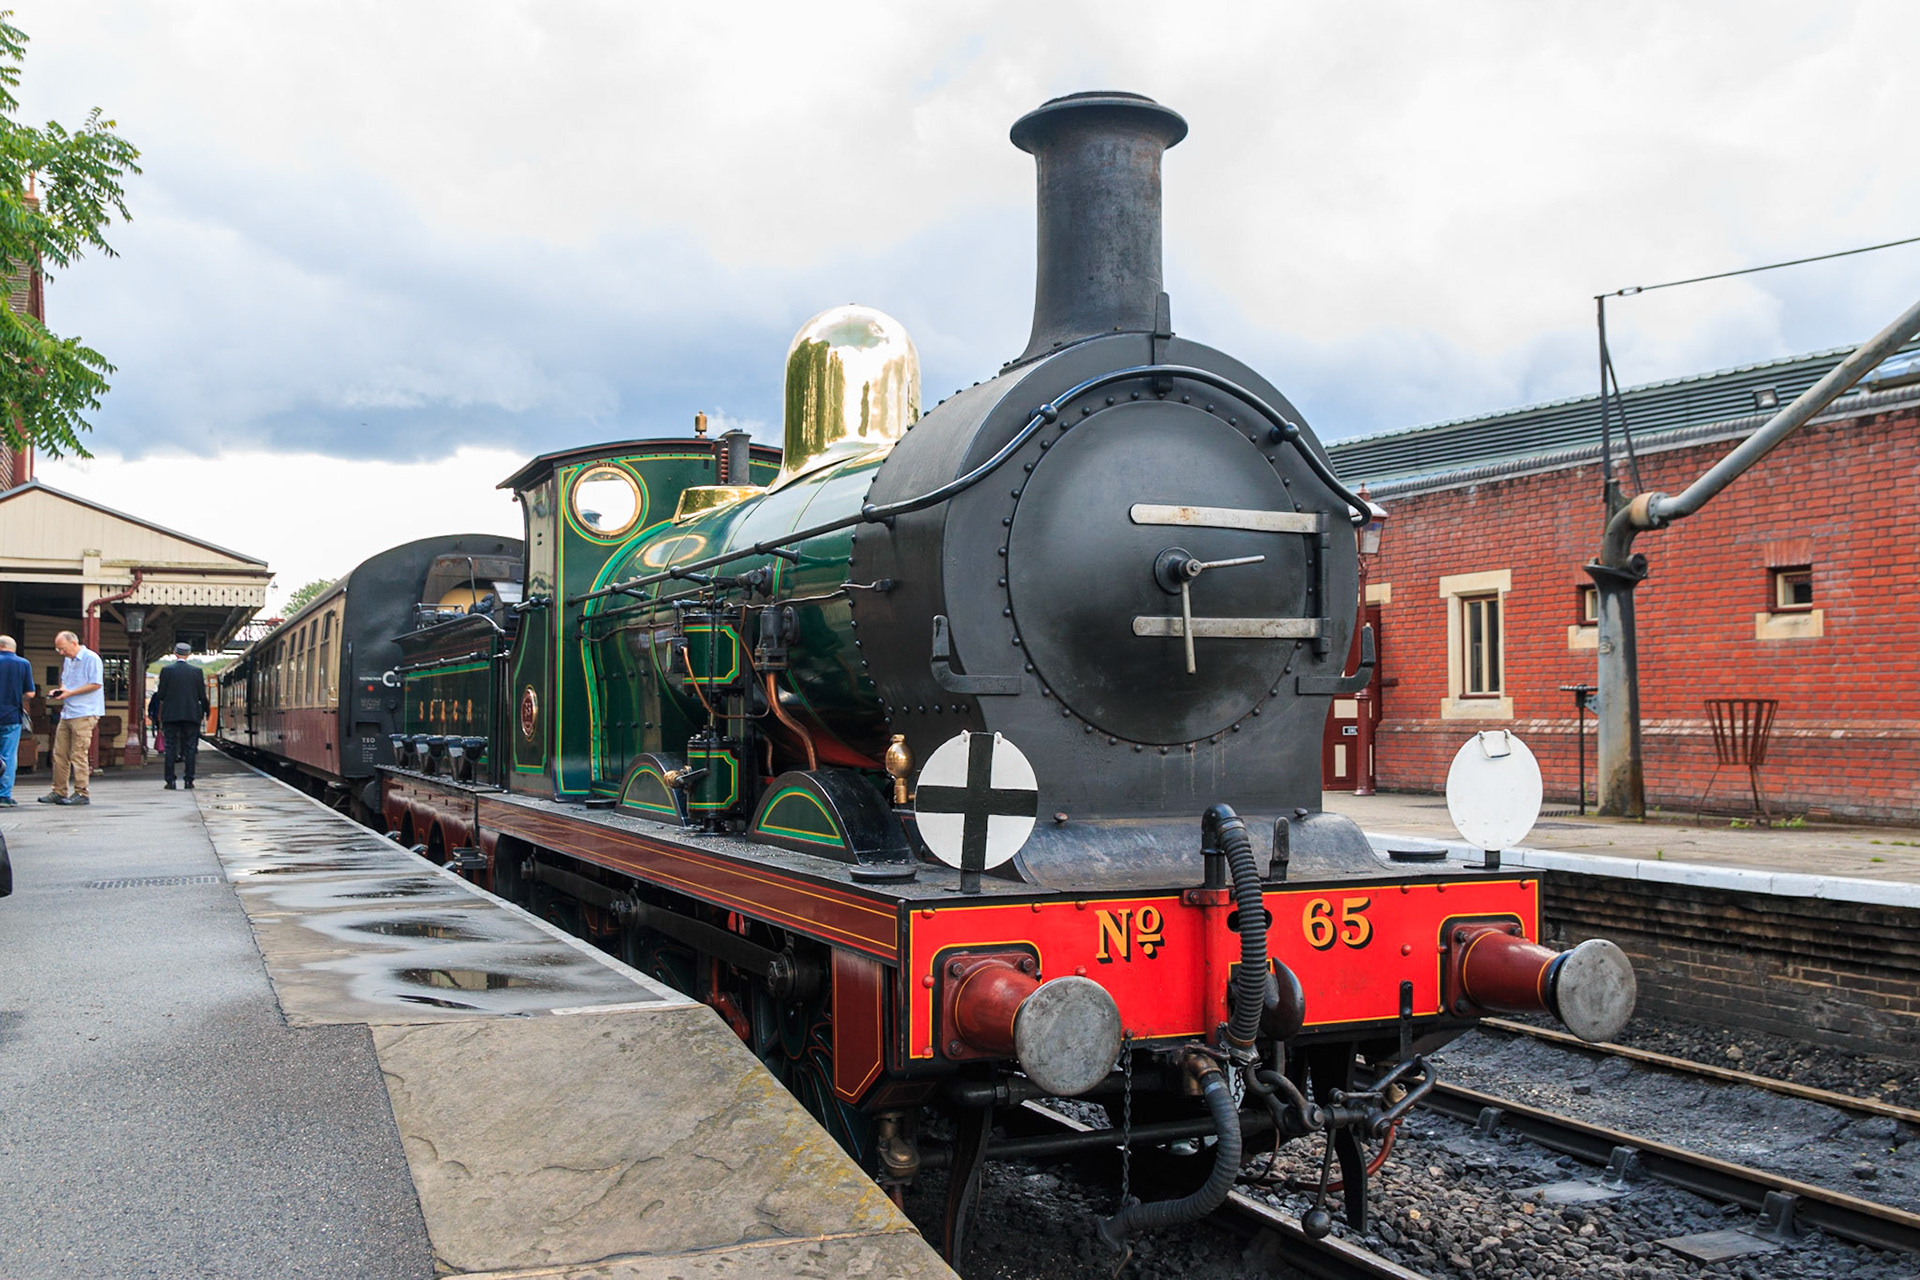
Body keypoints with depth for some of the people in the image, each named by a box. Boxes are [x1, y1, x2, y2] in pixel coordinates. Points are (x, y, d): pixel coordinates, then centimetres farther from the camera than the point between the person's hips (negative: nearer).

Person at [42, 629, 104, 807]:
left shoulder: (91, 658, -9)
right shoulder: (67, 660, 19)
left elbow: (96, 684, -15)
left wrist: (70, 692, -16)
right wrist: (58, 690, 7)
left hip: (84, 714, -9)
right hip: (67, 712, 9)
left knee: (78, 754, -7)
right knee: (59, 753, 7)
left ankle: (81, 793, -2)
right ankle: (59, 792, 14)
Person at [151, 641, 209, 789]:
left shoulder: (166, 670, -3)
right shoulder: (196, 671, 0)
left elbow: (161, 695, -3)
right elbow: (202, 696, 1)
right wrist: (203, 712, 19)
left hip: (170, 714, -1)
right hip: (192, 714, 1)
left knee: (170, 748, 4)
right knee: (190, 748, 4)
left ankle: (170, 781, 0)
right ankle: (189, 781, 1)